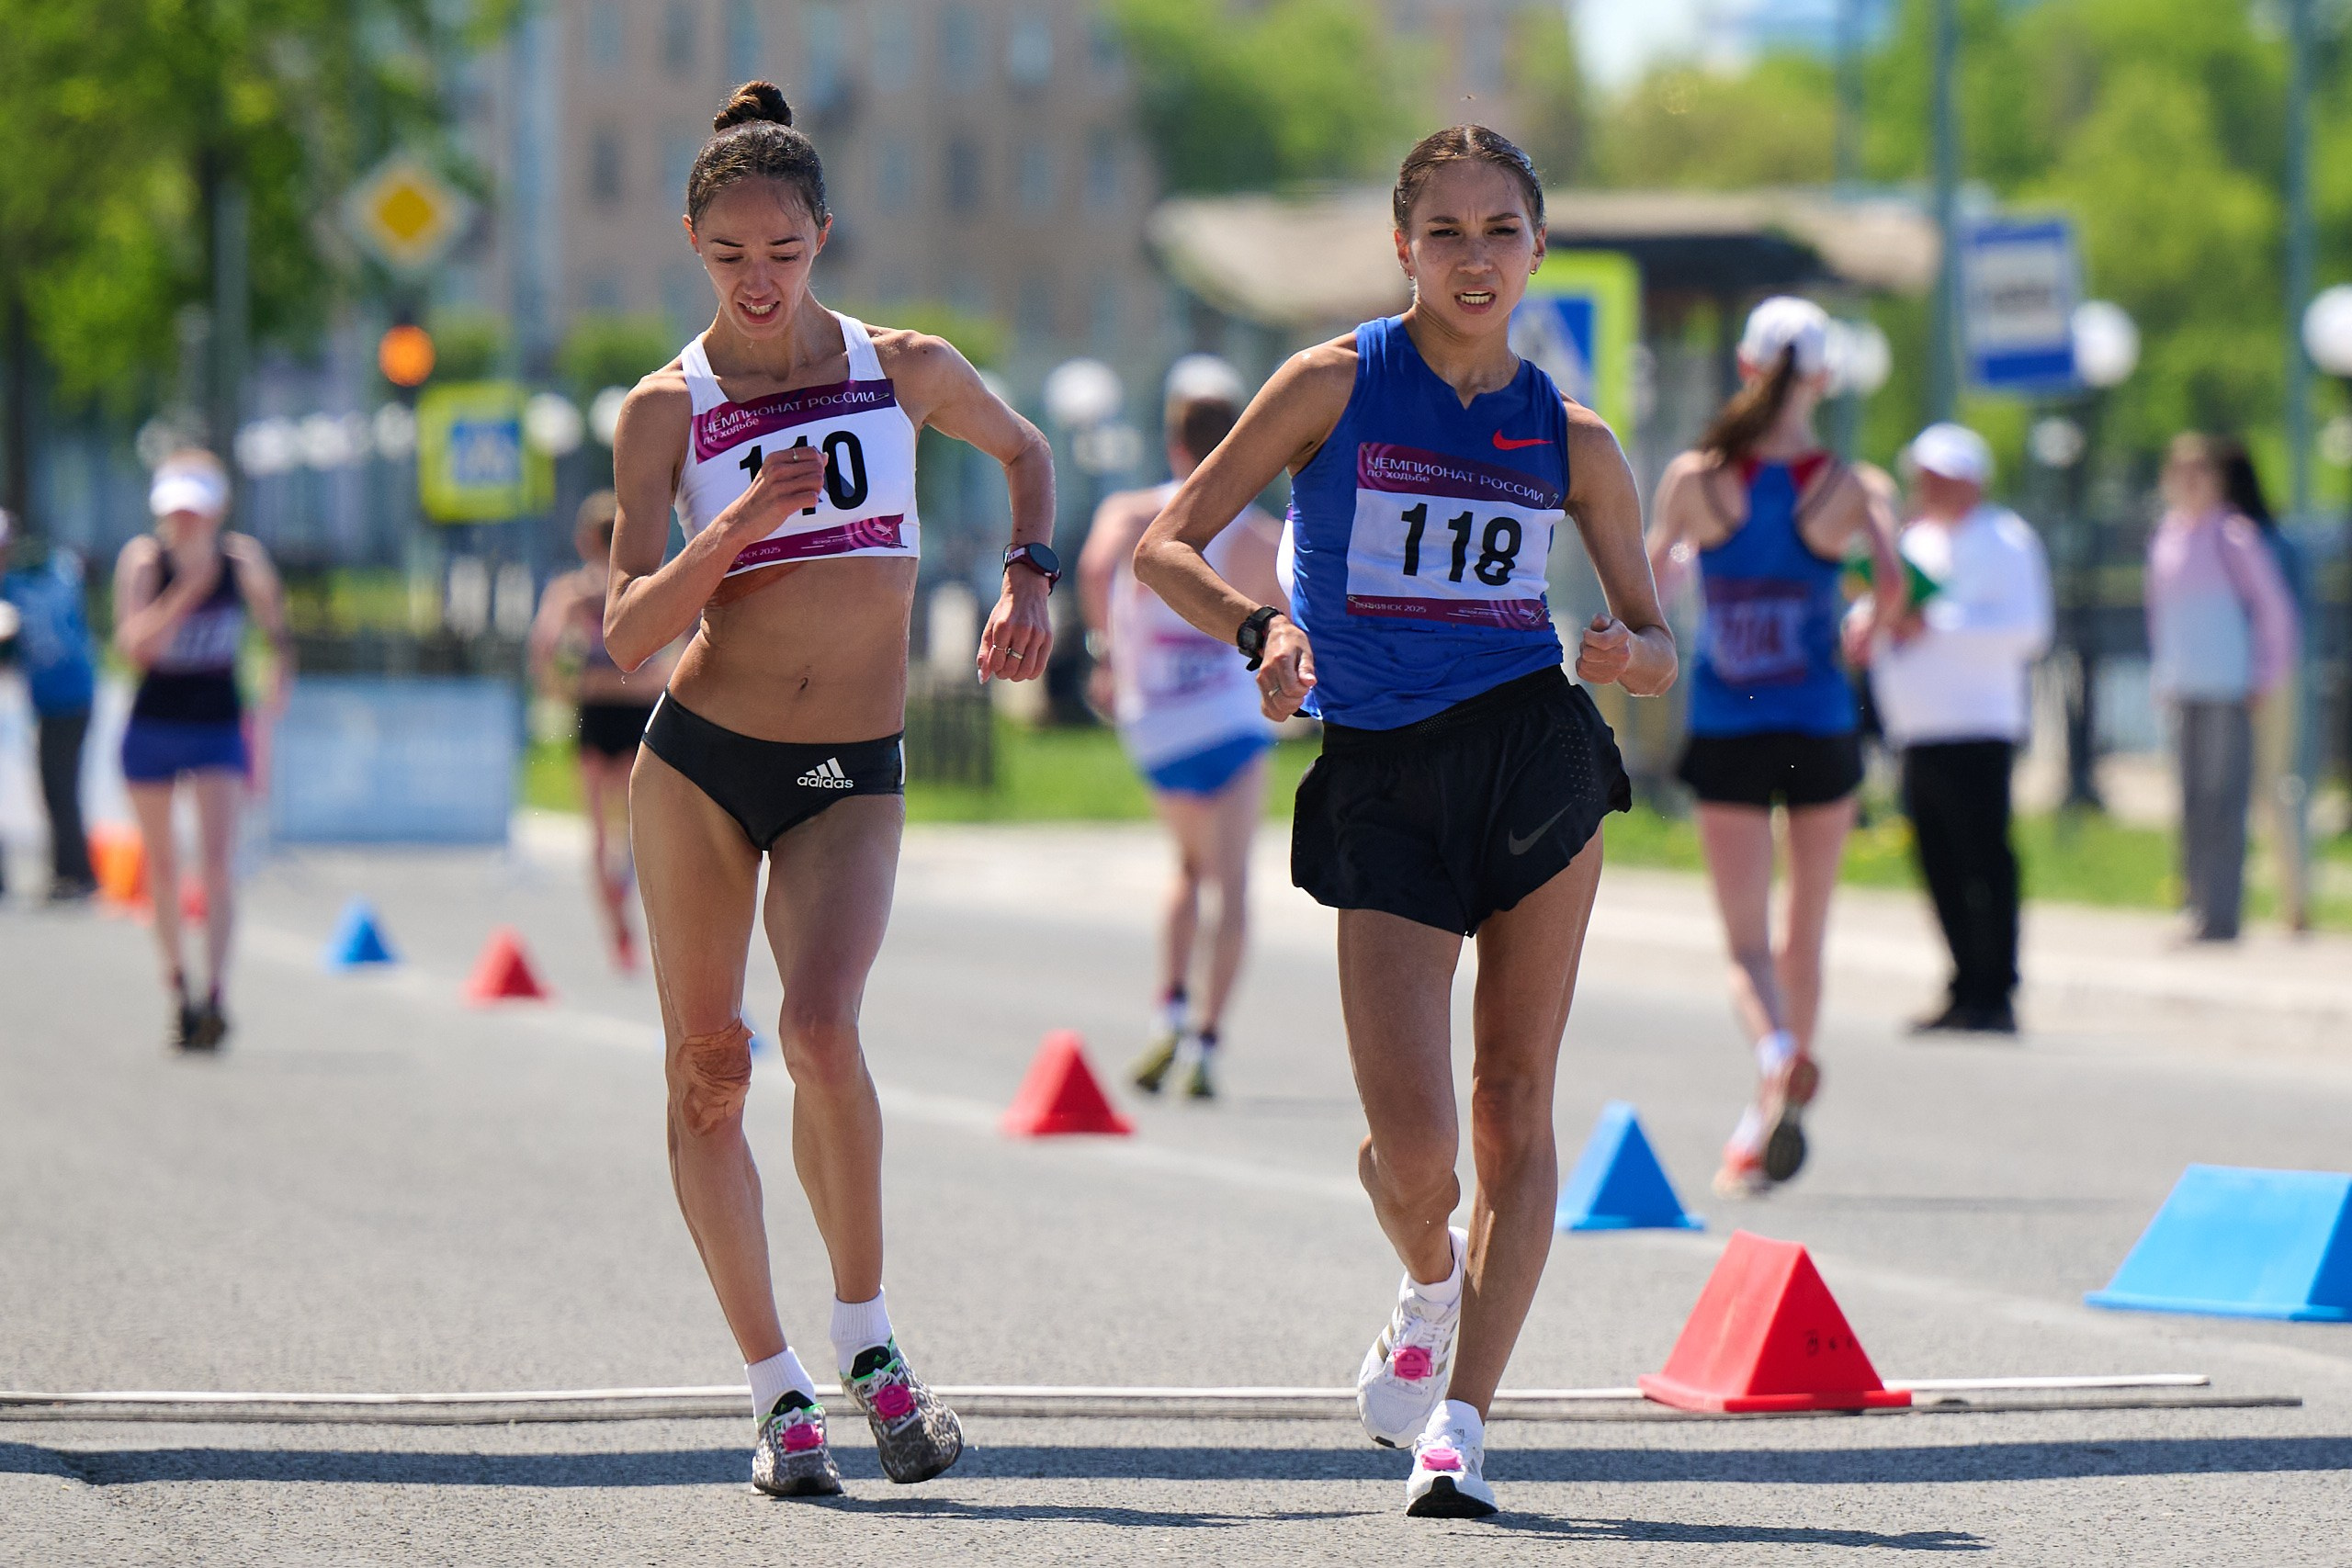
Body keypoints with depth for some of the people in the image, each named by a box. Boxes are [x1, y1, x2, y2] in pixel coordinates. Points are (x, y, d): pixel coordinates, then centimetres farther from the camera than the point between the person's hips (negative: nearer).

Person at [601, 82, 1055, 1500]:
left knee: (823, 1029, -23)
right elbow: (629, 631, -8)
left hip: (852, 777, -1)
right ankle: (778, 1393, 11)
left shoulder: (907, 370, 2)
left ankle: (868, 1342, -7)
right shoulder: (667, 410, -2)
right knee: (707, 1069, 1)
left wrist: (1031, 579, 9)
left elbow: (1026, 451, 24)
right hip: (699, 757, 1)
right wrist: (739, 525, -21)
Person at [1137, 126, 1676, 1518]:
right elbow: (1167, 546, 0)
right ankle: (1432, 1292, 24)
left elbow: (1655, 645, 14)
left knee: (1515, 1111, -3)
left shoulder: (1572, 439, 8)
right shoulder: (1337, 384, 1)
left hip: (1536, 759, 2)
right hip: (1383, 784, -2)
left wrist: (1629, 655, -10)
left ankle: (1459, 1422, 2)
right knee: (1415, 1152, -10)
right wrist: (1260, 627, -19)